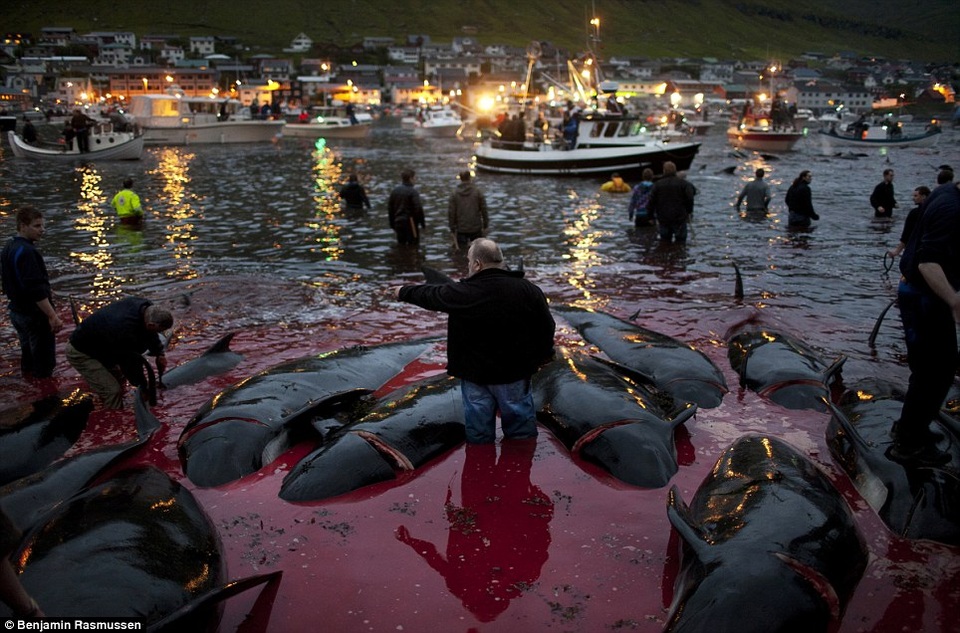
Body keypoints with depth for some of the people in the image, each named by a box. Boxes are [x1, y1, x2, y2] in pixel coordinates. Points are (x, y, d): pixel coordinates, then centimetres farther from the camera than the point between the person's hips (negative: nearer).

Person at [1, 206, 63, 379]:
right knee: (43, 364, -1)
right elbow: (36, 290, -28)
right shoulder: (26, 251, -22)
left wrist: (45, 290, 20)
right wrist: (52, 316, -27)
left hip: (17, 311, 10)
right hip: (34, 315, -10)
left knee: (28, 357, 23)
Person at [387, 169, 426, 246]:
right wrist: (423, 223, -9)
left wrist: (392, 223, 19)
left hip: (398, 222, 7)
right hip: (410, 222, -7)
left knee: (401, 244, 14)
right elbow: (418, 209, -18)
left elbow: (390, 208, 12)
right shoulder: (413, 192, -13)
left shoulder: (395, 191, 9)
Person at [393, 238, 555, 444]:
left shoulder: (463, 294, -18)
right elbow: (546, 328, -3)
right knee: (519, 415, 18)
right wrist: (539, 357, 12)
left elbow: (430, 295, -1)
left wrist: (404, 292, 17)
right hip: (515, 372, 1)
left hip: (475, 372, -1)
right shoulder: (528, 290, -10)